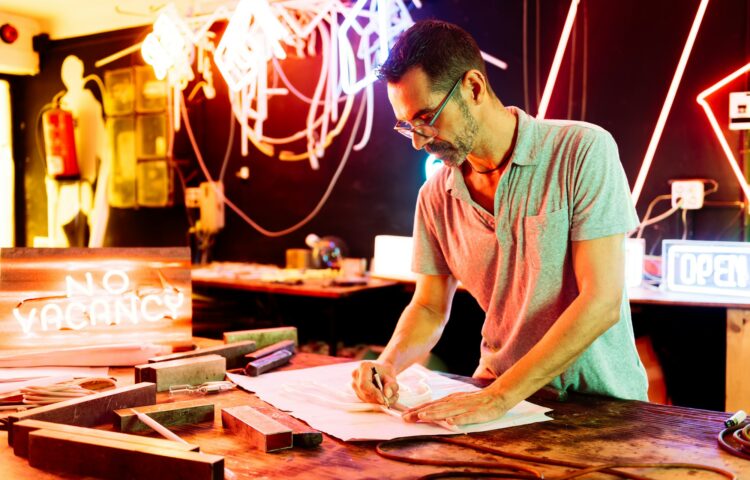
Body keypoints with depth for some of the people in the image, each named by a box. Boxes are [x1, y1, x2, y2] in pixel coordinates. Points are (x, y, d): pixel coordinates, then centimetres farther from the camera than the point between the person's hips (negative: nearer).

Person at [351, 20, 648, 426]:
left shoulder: (583, 152, -13)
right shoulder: (436, 197, 2)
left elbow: (601, 303, -18)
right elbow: (430, 307, 12)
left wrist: (499, 398, -23)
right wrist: (389, 362, -9)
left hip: (600, 400, -4)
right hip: (498, 390, 5)